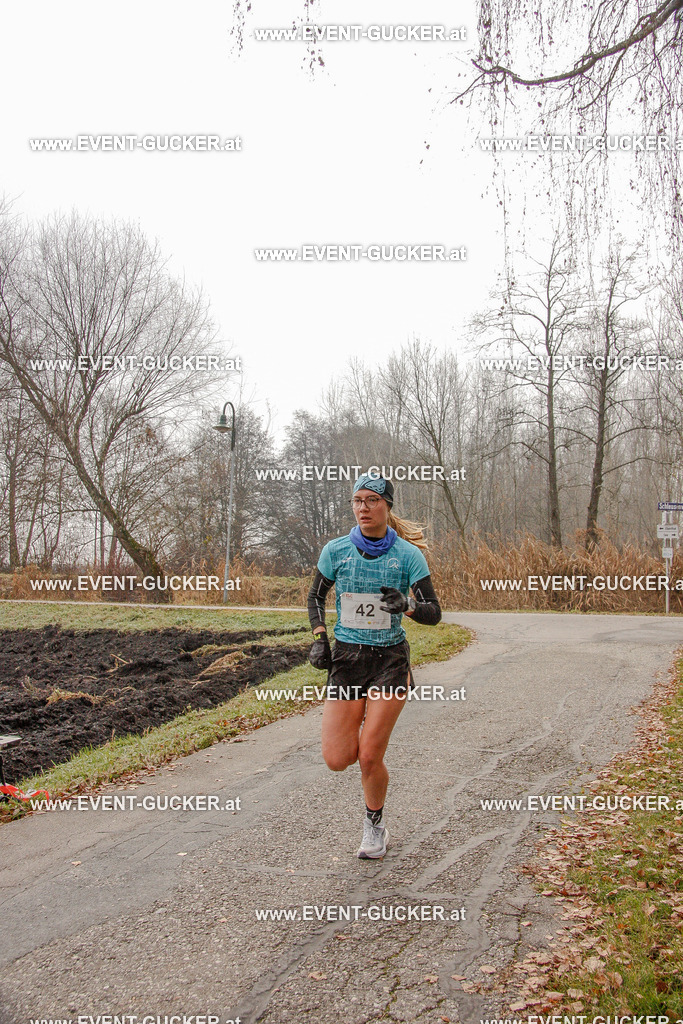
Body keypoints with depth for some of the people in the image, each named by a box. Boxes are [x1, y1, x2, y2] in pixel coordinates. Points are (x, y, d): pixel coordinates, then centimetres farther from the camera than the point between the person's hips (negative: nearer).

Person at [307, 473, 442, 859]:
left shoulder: (408, 554, -8)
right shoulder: (336, 550, -3)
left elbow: (434, 612, -8)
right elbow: (317, 596, 12)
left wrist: (407, 606, -28)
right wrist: (319, 638, -1)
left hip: (390, 658, -2)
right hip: (346, 657, 2)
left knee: (370, 757, -5)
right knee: (338, 759, -3)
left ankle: (376, 827, 23)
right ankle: (361, 723, 33)